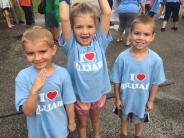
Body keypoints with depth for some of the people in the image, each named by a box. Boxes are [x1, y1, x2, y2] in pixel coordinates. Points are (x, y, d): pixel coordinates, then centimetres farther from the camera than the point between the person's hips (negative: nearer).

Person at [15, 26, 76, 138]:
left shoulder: (63, 73, -19)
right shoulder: (23, 76, -21)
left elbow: (69, 102, -6)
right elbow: (28, 112, -20)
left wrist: (71, 122, 6)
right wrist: (34, 90, -35)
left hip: (59, 127, 0)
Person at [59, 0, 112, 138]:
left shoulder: (99, 42, -13)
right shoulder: (71, 45, -18)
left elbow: (107, 13, -22)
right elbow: (64, 18, -32)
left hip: (99, 93, 2)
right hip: (80, 96, -2)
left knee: (95, 119, 30)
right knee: (83, 123, 24)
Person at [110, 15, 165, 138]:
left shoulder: (156, 59, -22)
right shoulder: (123, 57, -24)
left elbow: (155, 83, -9)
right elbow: (116, 81, -13)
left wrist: (151, 100, -2)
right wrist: (117, 98, -6)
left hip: (142, 100, 1)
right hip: (125, 99, 0)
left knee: (139, 120, 28)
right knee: (124, 118, 28)